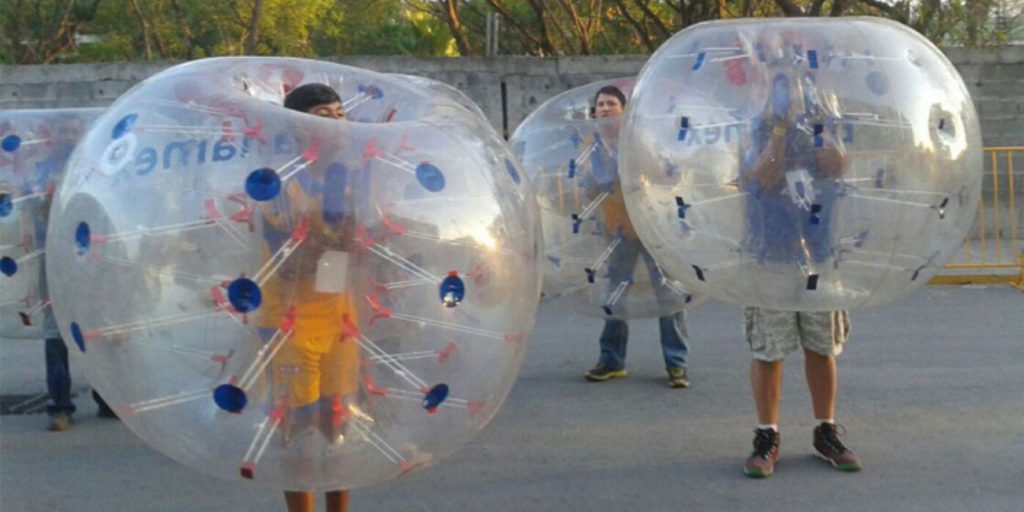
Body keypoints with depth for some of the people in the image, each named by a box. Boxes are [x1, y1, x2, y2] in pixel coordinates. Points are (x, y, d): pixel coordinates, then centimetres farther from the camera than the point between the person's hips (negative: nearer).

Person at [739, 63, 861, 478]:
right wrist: (781, 128, -20)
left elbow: (837, 165, -12)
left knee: (822, 349, 11)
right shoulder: (757, 138, 0)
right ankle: (767, 437, 11)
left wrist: (815, 123, -14)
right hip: (770, 261, -3)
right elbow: (764, 178, -19)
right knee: (767, 353, 0)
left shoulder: (819, 137, 9)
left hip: (820, 257, 3)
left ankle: (826, 432, 24)